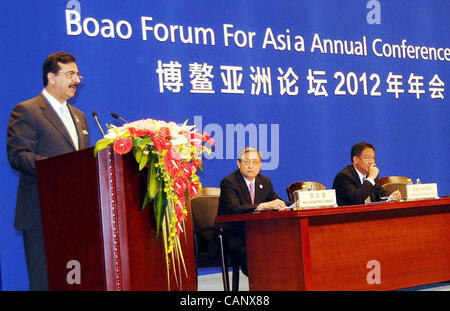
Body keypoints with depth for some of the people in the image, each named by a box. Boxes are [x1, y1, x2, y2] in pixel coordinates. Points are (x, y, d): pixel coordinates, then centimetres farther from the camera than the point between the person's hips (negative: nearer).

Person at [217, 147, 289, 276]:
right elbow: (234, 209, -26)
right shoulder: (228, 182, -9)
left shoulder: (265, 181, 13)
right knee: (248, 254, -35)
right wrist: (263, 206, -39)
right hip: (234, 237, -6)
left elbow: (277, 202, 11)